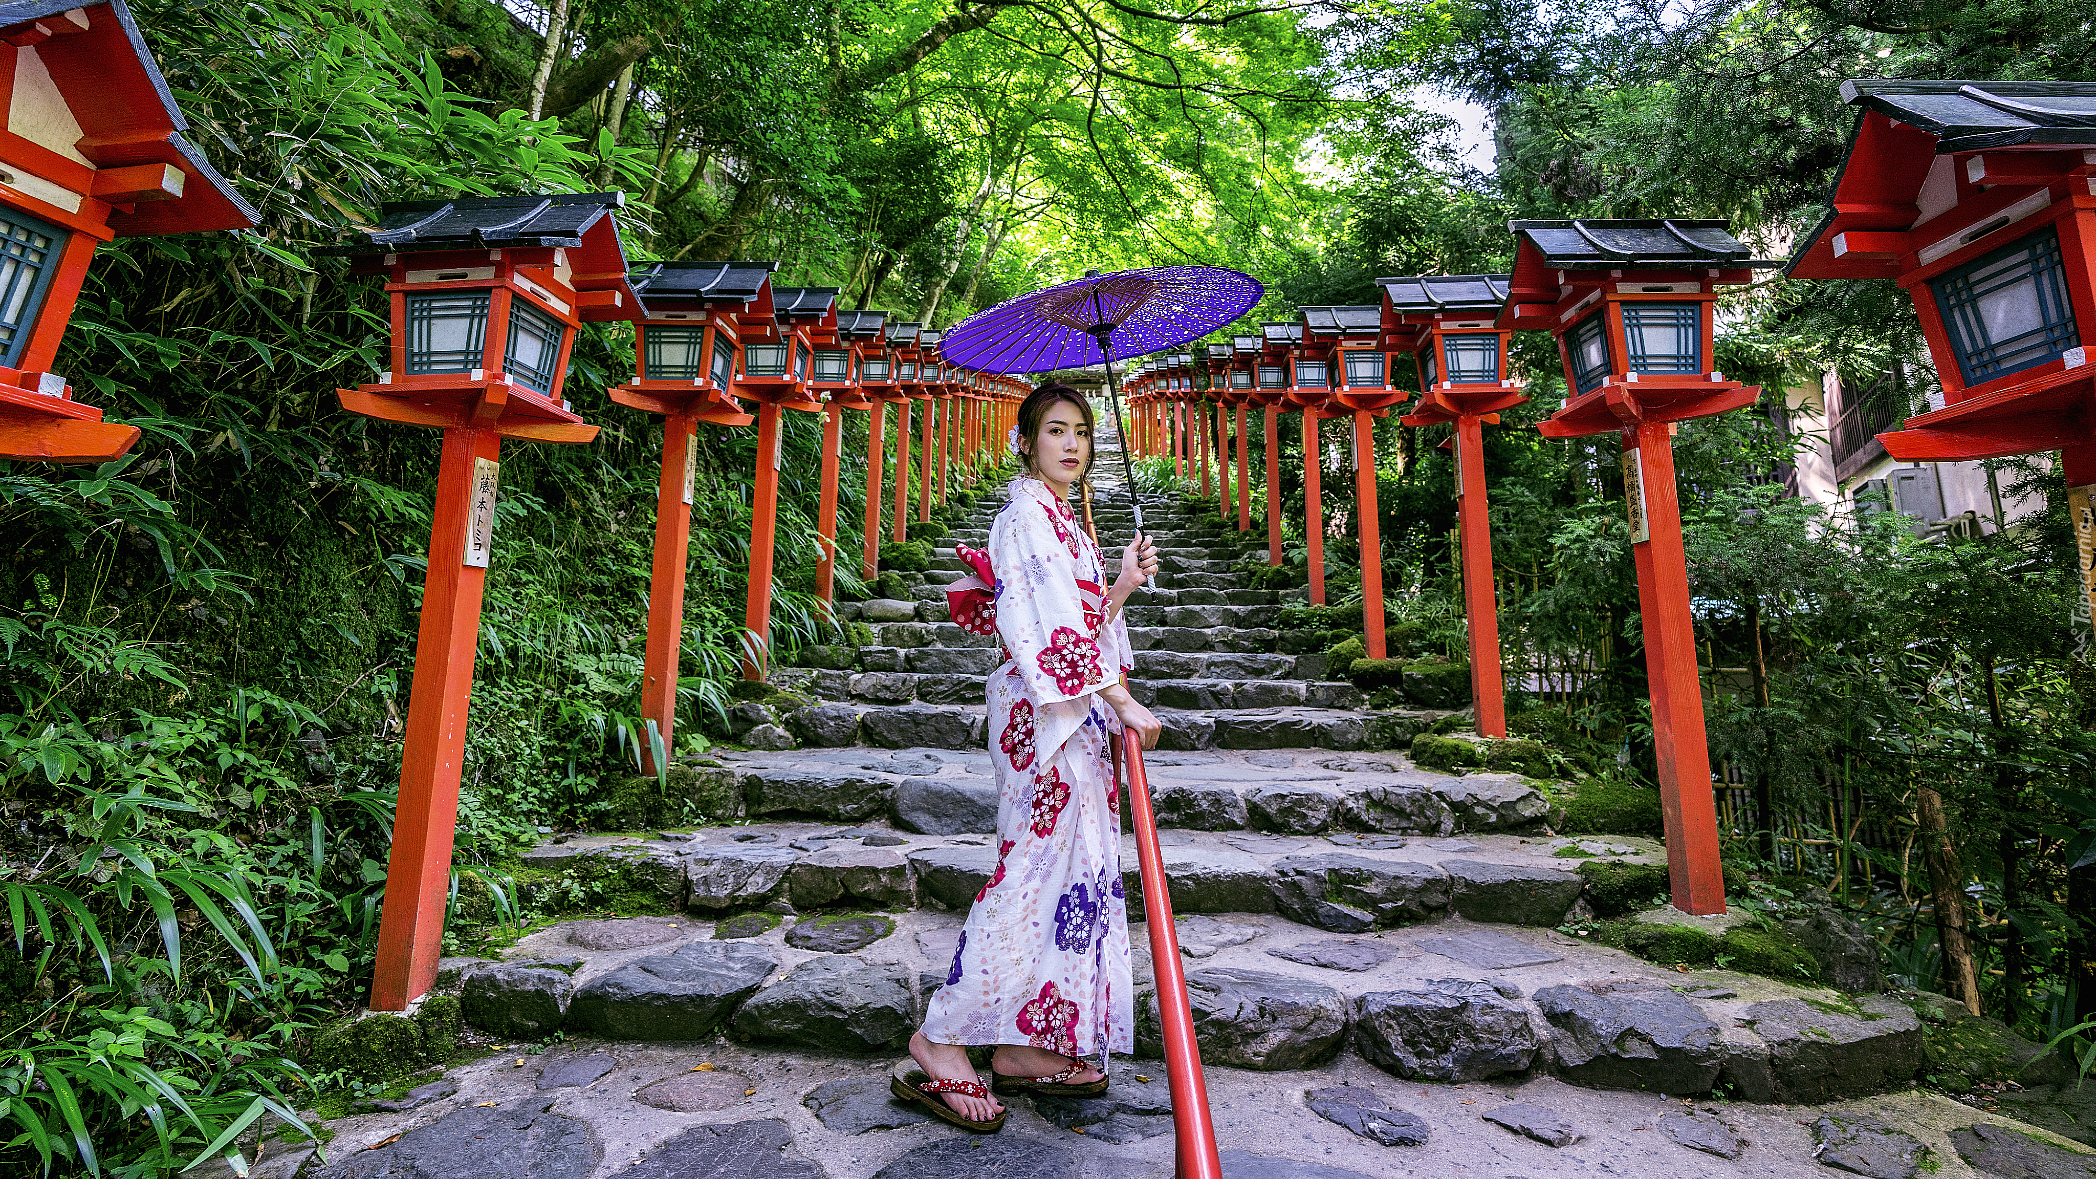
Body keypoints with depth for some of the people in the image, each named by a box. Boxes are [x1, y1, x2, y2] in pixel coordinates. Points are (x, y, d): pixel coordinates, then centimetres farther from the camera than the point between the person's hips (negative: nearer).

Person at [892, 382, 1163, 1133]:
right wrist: (1121, 699, -20)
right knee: (1041, 868, -10)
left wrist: (1124, 583, 8)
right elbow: (1054, 622, -19)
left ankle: (1023, 1048, 18)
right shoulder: (1027, 514, -8)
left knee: (1066, 871, 9)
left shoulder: (1065, 522, 22)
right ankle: (941, 1042, 1)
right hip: (1046, 713, -10)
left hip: (1077, 715, 10)